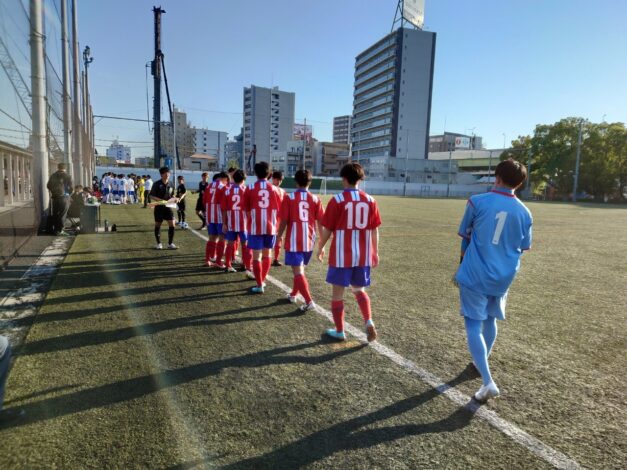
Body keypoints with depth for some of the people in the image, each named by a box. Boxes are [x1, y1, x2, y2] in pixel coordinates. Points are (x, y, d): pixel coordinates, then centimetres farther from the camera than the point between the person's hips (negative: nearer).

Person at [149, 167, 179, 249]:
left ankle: (170, 244, 6)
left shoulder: (170, 184, 5)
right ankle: (158, 243, 22)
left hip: (168, 206, 3)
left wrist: (175, 199, -5)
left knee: (172, 224, -4)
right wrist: (161, 200, -21)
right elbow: (152, 196, -8)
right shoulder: (157, 184, -8)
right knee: (158, 225, 8)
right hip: (159, 207, -3)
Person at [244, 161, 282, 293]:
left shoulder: (250, 188, -2)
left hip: (256, 227, -3)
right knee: (267, 254, 17)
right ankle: (262, 281, 27)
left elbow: (247, 209, 5)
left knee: (256, 256, 2)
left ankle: (259, 285, 0)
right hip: (271, 226, 3)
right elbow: (279, 209, 8)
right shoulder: (274, 189, 3)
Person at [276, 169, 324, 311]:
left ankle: (309, 301, -11)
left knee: (298, 272, -1)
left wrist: (278, 236, 8)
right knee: (300, 269, 22)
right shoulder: (315, 199, 2)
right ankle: (293, 294, 36)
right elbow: (320, 222, 2)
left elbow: (284, 221, -7)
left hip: (293, 241, -4)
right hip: (309, 241, 4)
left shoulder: (289, 198, -5)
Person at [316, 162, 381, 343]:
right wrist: (375, 253, 15)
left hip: (341, 255, -4)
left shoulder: (337, 200, -9)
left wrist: (320, 247, 10)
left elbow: (327, 229, -6)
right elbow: (374, 230, 5)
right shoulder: (370, 200, 1)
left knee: (338, 292, 9)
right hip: (363, 255, 4)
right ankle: (369, 322, 4)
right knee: (359, 290, 21)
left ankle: (339, 331, 18)